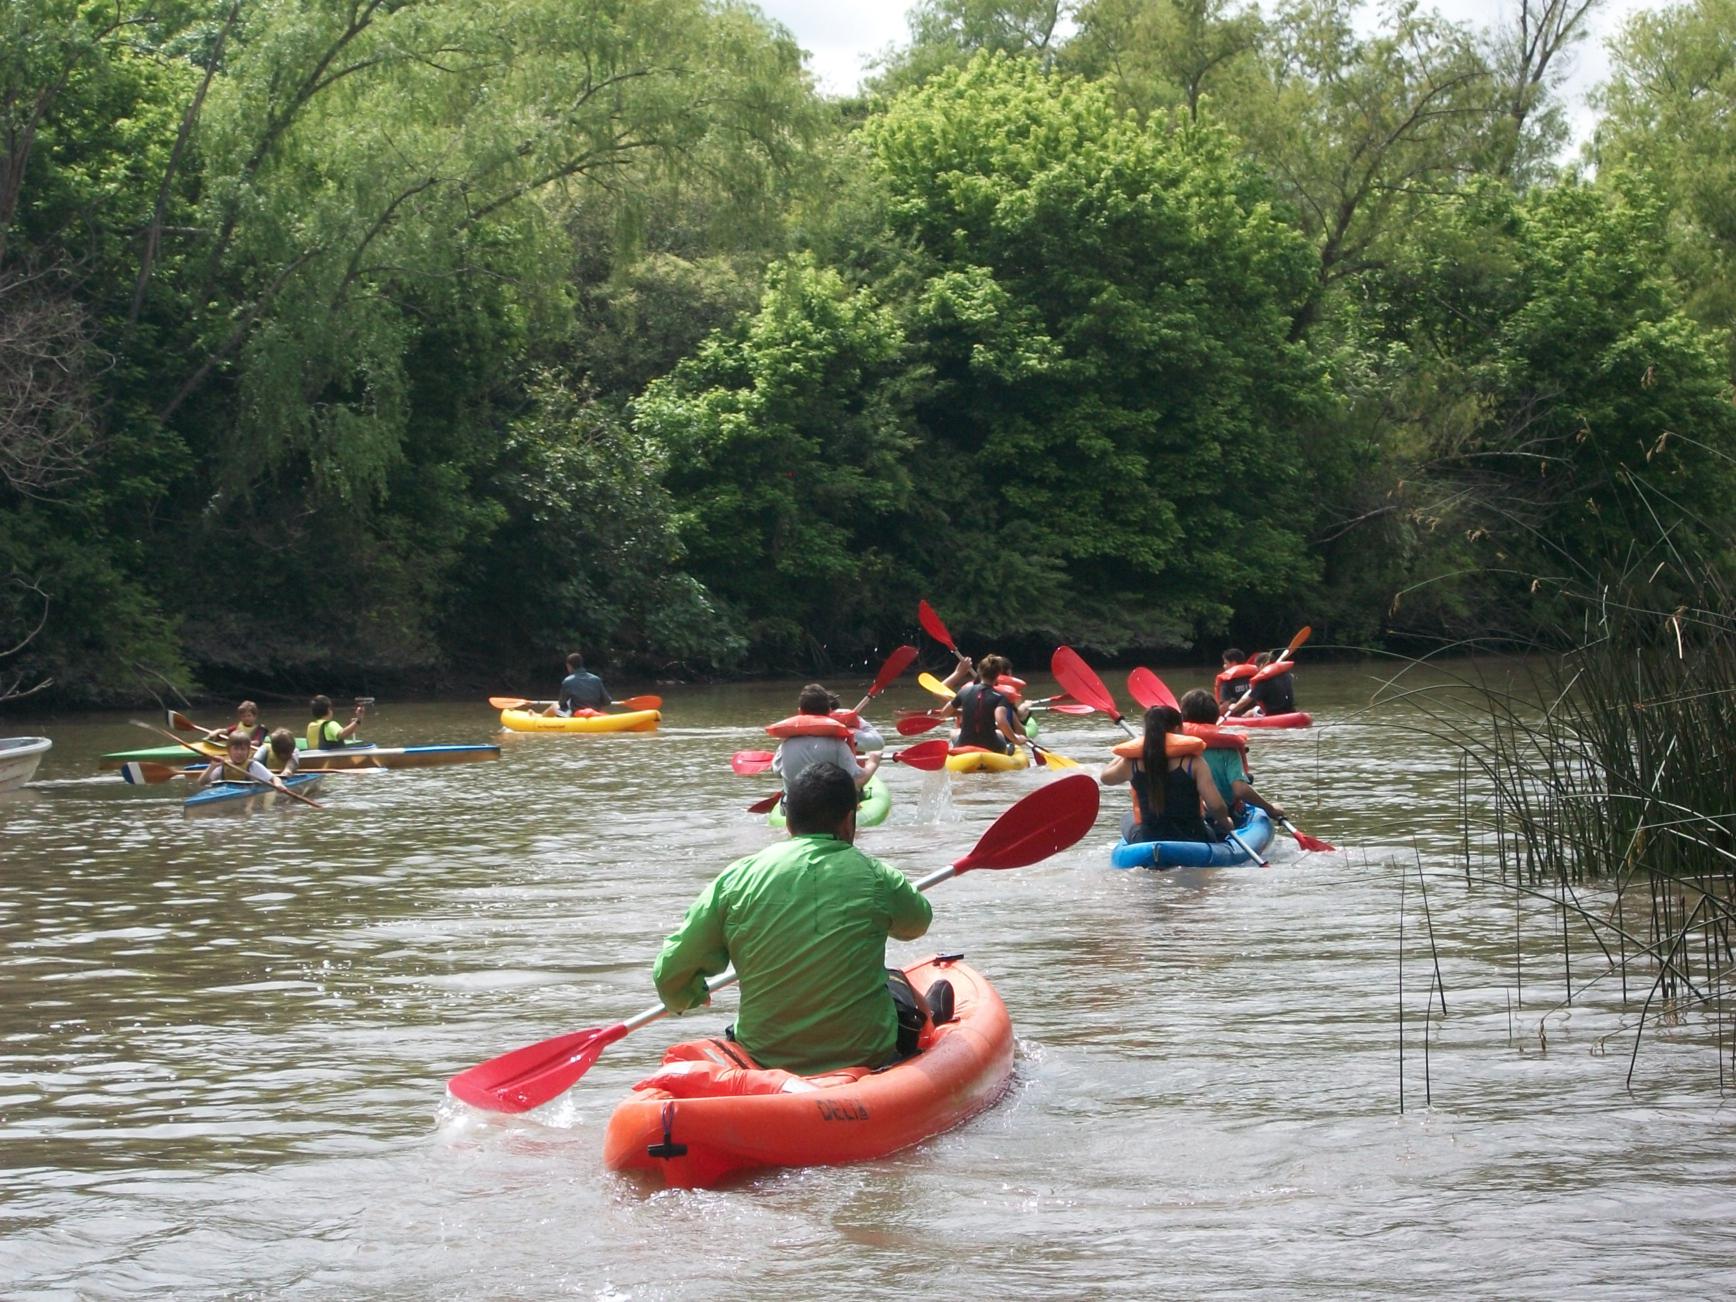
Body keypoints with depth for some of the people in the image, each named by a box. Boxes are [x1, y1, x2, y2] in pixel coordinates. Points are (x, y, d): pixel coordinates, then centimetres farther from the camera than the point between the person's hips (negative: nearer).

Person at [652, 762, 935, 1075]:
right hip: (868, 1058, -2)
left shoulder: (736, 878, -7)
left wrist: (683, 999, 21)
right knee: (897, 985, 31)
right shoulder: (874, 876, -9)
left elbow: (670, 976, -3)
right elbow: (917, 922, 15)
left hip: (763, 1060, 2)